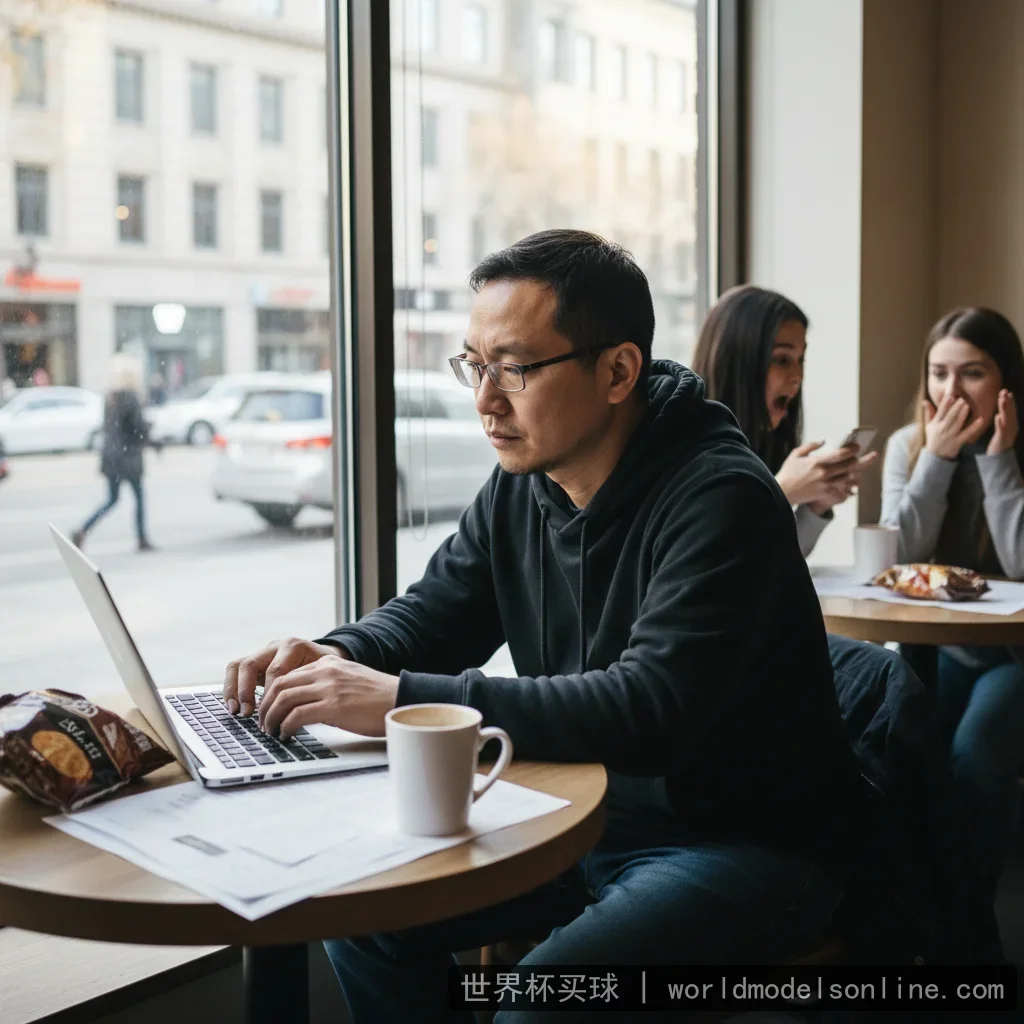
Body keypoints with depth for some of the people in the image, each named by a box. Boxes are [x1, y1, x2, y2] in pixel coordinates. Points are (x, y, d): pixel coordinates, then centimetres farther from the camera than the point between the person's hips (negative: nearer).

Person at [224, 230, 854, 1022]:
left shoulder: (719, 498, -24)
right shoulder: (519, 487, 1)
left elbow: (649, 711, -34)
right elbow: (431, 615, 10)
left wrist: (404, 700, -36)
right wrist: (335, 659, -13)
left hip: (745, 847, -7)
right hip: (586, 818, 7)